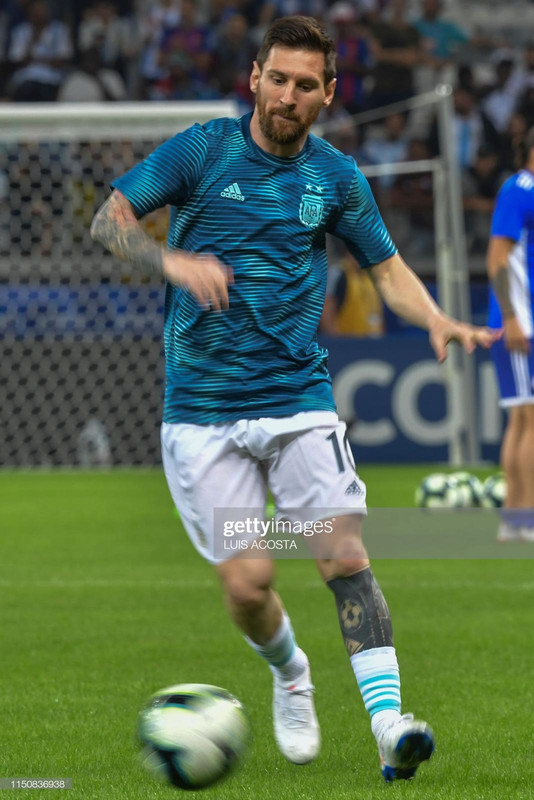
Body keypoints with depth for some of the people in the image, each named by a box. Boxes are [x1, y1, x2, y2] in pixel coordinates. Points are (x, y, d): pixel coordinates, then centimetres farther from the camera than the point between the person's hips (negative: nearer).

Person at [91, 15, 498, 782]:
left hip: (299, 396, 1)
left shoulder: (336, 175, 6)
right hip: (202, 409, -1)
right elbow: (109, 219, -3)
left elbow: (388, 267, 14)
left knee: (345, 556, -16)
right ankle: (289, 675, 26)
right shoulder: (202, 150, -1)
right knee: (247, 583, -6)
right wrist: (173, 260, -23)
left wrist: (437, 319, -7)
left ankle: (389, 723, -19)